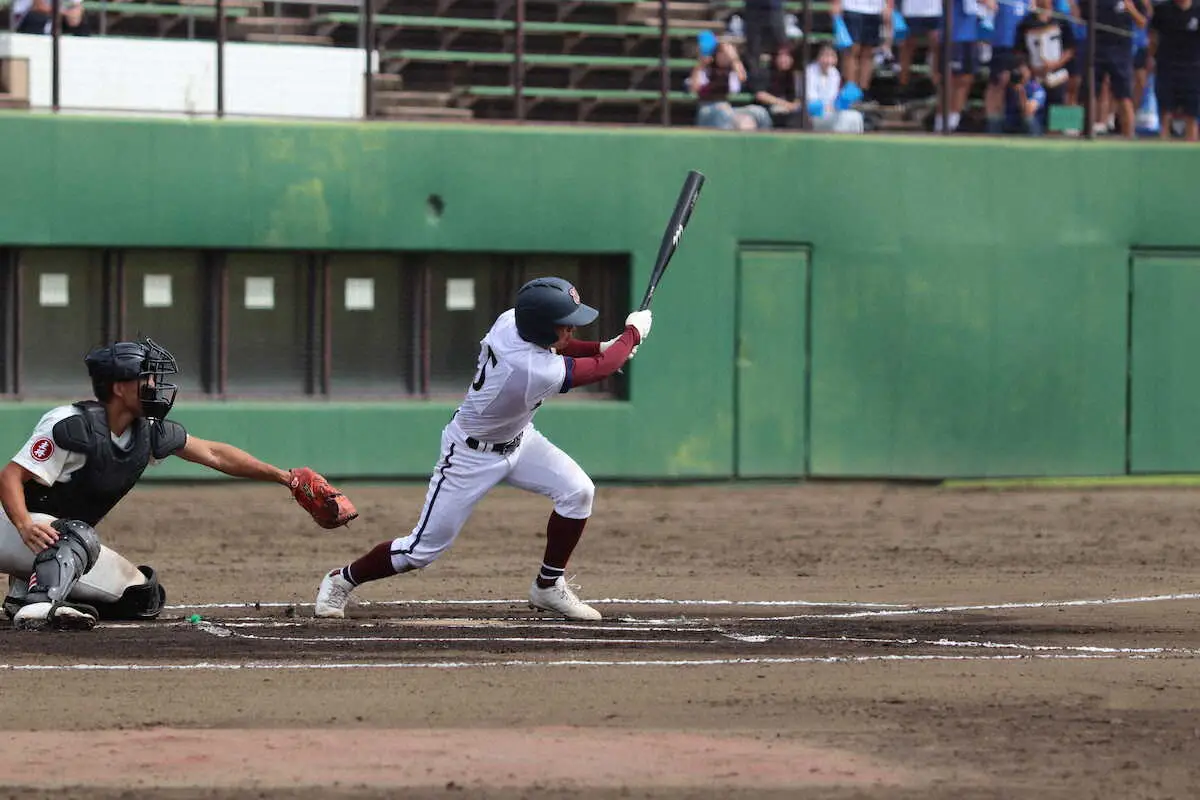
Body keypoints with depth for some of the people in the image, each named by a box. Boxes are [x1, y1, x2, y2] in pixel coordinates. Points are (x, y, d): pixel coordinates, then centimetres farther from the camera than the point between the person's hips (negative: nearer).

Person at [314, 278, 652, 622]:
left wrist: (601, 347, -2)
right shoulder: (538, 372, -39)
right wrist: (633, 333, -6)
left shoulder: (511, 320, -17)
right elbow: (601, 369, -23)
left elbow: (547, 346, 9)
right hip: (472, 454, -8)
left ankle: (548, 587, 14)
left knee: (577, 491, -4)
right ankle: (341, 580, 23)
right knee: (423, 549, 0)